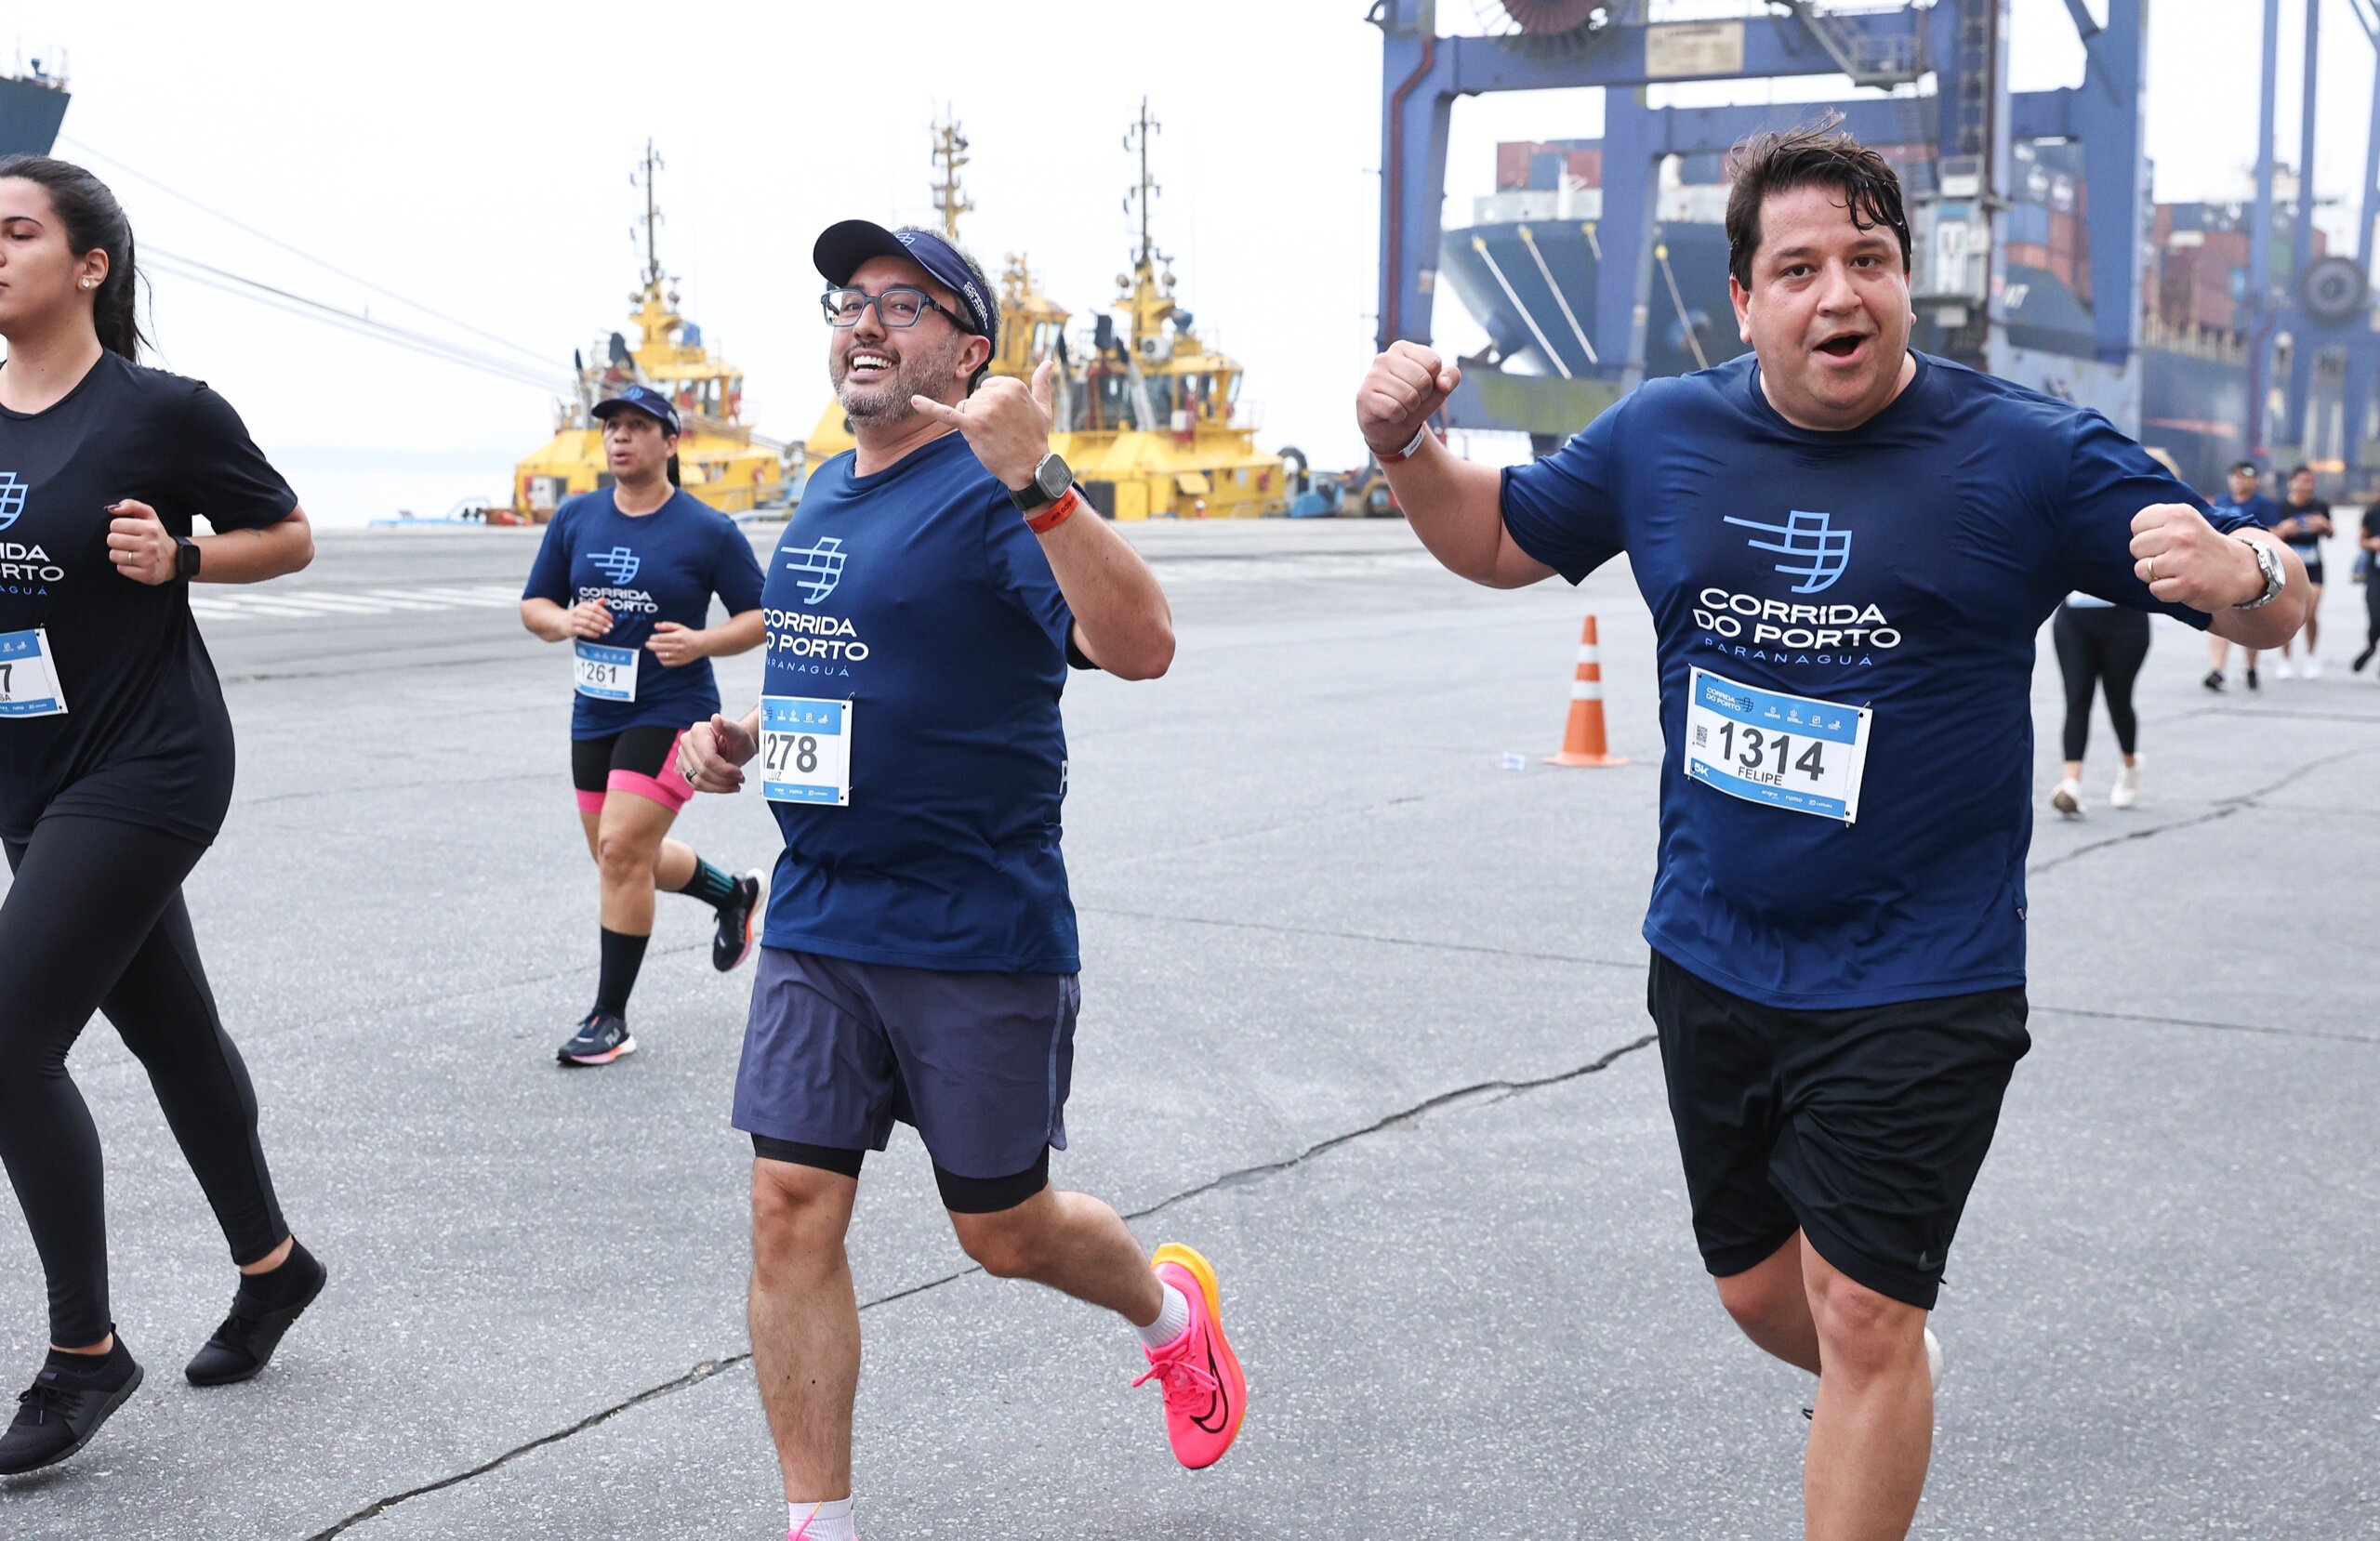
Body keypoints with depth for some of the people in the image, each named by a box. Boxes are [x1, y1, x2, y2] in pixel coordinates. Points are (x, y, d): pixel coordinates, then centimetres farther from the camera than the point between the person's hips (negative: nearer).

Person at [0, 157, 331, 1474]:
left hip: (144, 768, -6)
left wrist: (178, 554, -16)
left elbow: (289, 538, 1)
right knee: (167, 1027, 16)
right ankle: (270, 1265, 36)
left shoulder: (162, 412, -10)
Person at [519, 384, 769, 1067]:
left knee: (622, 850, -14)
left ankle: (610, 1018, -2)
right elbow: (533, 605, 10)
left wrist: (701, 642, -20)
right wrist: (565, 620, -12)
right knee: (626, 858, 15)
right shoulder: (575, 518, 5)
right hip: (595, 712, 6)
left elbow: (761, 617, -2)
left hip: (670, 711, -6)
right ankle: (733, 893, 45)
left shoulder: (709, 531, -7)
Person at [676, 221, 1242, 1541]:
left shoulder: (998, 495, -13)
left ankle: (1171, 1308, 41)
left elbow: (1140, 646, -30)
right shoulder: (823, 498, 12)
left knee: (1005, 1230, 8)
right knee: (791, 1214, 1)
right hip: (816, 922, 7)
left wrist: (1034, 485, -41)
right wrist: (744, 737, 10)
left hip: (979, 936, -6)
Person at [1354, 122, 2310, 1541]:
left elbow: (2274, 607, -7)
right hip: (1711, 961, 5)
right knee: (1761, 1289, 18)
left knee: (1864, 1317, -6)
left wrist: (2240, 572, -32)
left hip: (1919, 984, -5)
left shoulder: (2025, 454, -10)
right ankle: (1891, 1409, 50)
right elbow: (1501, 540, 16)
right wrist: (1408, 444, -4)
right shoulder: (1664, 438, 1)